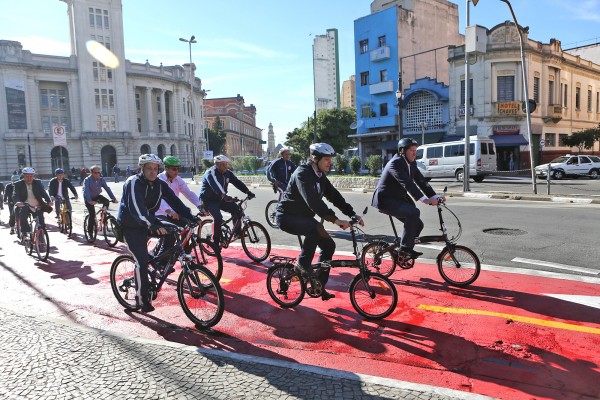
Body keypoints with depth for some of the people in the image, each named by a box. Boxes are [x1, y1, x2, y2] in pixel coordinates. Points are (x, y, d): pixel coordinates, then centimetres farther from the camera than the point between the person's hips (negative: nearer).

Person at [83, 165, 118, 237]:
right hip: (89, 199, -4)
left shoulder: (101, 179, -9)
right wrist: (90, 201, -49)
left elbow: (107, 188, -16)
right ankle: (90, 231, 2)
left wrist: (113, 198, -28)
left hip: (97, 196, 4)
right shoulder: (87, 180, -21)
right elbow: (86, 191, -34)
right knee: (92, 214, -14)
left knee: (106, 201, -26)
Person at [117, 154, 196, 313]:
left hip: (148, 223, 7)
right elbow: (136, 207, -38)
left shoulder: (160, 184, -4)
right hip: (129, 226, -7)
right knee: (142, 260, -15)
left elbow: (174, 201, -12)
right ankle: (142, 299, -3)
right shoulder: (133, 183, -22)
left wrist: (190, 217, -27)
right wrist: (152, 225, -52)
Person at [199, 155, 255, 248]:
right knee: (218, 218, -25)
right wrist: (224, 195, -56)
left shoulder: (227, 173, 1)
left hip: (220, 199, 7)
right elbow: (215, 185, -39)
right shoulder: (210, 173, -21)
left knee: (236, 209, -9)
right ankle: (216, 242, -11)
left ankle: (237, 232, 4)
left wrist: (248, 192, -20)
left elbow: (237, 182, -6)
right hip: (209, 200, -7)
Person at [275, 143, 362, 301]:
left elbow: (335, 196, 5)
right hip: (287, 216, -9)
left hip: (303, 216, 9)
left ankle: (319, 286, 13)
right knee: (316, 228, -37)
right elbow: (313, 201, -35)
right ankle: (303, 264, -15)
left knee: (329, 245, 0)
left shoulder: (321, 177, 5)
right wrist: (335, 220, -41)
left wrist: (353, 214, -6)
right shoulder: (302, 174, -23)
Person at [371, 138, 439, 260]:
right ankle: (405, 247, -17)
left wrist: (435, 197, -9)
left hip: (398, 198, 9)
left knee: (418, 224, 2)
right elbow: (407, 183, -32)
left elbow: (422, 182, 4)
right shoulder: (396, 163, -20)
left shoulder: (412, 164, 8)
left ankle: (405, 250, 20)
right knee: (414, 212, -28)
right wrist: (423, 199, -39)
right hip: (385, 199, -9)